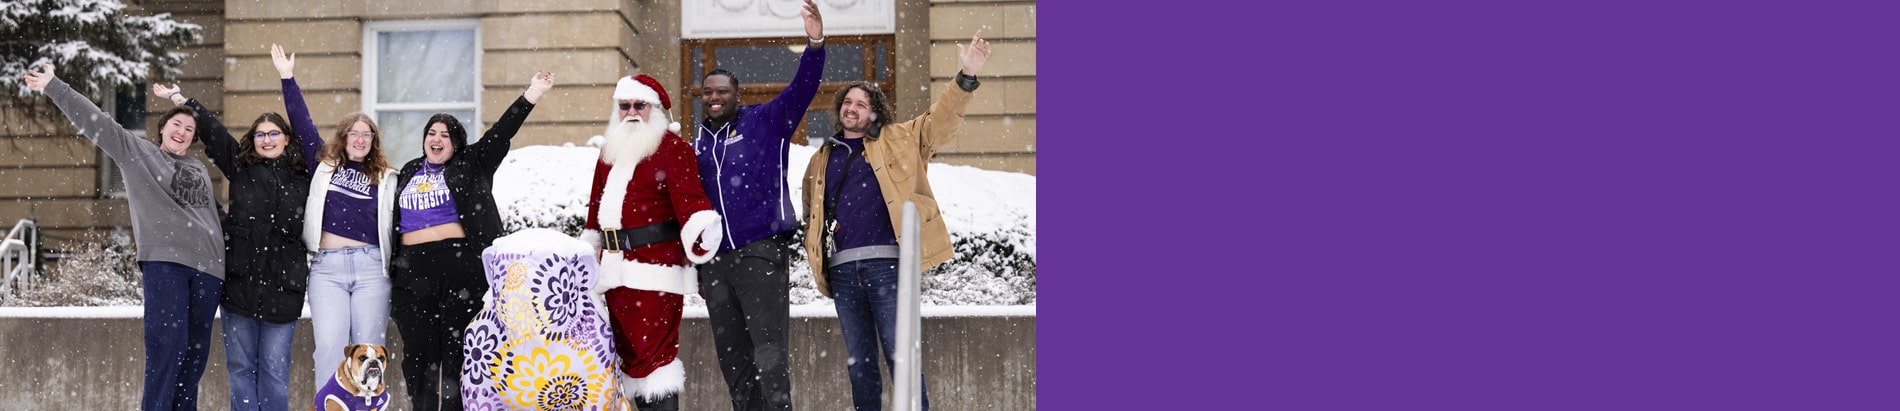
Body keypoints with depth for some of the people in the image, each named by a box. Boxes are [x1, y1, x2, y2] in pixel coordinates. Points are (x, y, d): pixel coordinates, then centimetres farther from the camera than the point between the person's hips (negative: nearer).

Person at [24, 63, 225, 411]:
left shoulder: (199, 171, 25)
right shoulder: (137, 153, 12)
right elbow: (95, 121, 8)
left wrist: (225, 260, 22)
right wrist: (53, 87, 3)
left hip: (207, 266, 5)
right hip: (164, 260, -5)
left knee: (195, 349, 3)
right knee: (167, 343, -17)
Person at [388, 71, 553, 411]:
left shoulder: (470, 166, 8)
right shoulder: (407, 174, 19)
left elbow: (501, 133, -2)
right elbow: (391, 221, 23)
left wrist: (532, 95, -12)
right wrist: (388, 266, 17)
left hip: (459, 267, -3)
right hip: (412, 270, 3)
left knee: (457, 350, -2)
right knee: (418, 353, 2)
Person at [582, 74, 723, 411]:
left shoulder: (672, 147, -4)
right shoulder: (610, 150, 19)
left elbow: (688, 195, -17)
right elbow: (596, 205, 24)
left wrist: (701, 233, -34)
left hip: (655, 266, -8)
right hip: (616, 266, 8)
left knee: (652, 349, -12)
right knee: (628, 351, 10)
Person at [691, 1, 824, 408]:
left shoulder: (766, 122, 3)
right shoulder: (699, 143, 16)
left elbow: (802, 88, -11)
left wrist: (815, 46, -29)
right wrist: (698, 264, 19)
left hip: (761, 251, -6)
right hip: (715, 259, 6)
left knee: (767, 344, -12)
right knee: (731, 354, 8)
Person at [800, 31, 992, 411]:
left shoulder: (897, 142, 12)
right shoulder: (822, 161, 21)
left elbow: (940, 119, 2)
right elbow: (811, 215, 26)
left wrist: (966, 79, -13)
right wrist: (817, 248, 9)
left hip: (885, 262, -4)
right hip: (841, 268, 4)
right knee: (859, 361, 7)